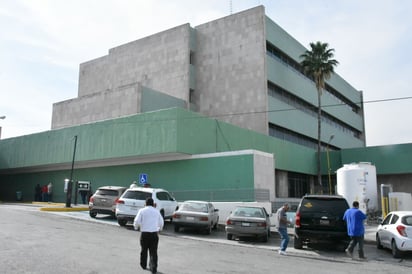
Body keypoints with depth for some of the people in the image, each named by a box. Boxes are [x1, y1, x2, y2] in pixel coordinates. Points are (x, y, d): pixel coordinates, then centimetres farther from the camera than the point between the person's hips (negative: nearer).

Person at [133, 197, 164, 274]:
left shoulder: (142, 211, -1)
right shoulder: (157, 211, 8)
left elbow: (137, 221, -8)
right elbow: (161, 223, 14)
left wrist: (136, 227, 15)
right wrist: (159, 229, 34)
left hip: (144, 233, -1)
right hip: (154, 233, 1)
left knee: (144, 250, 17)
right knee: (153, 251, 5)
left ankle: (143, 265, 31)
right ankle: (153, 268, -1)